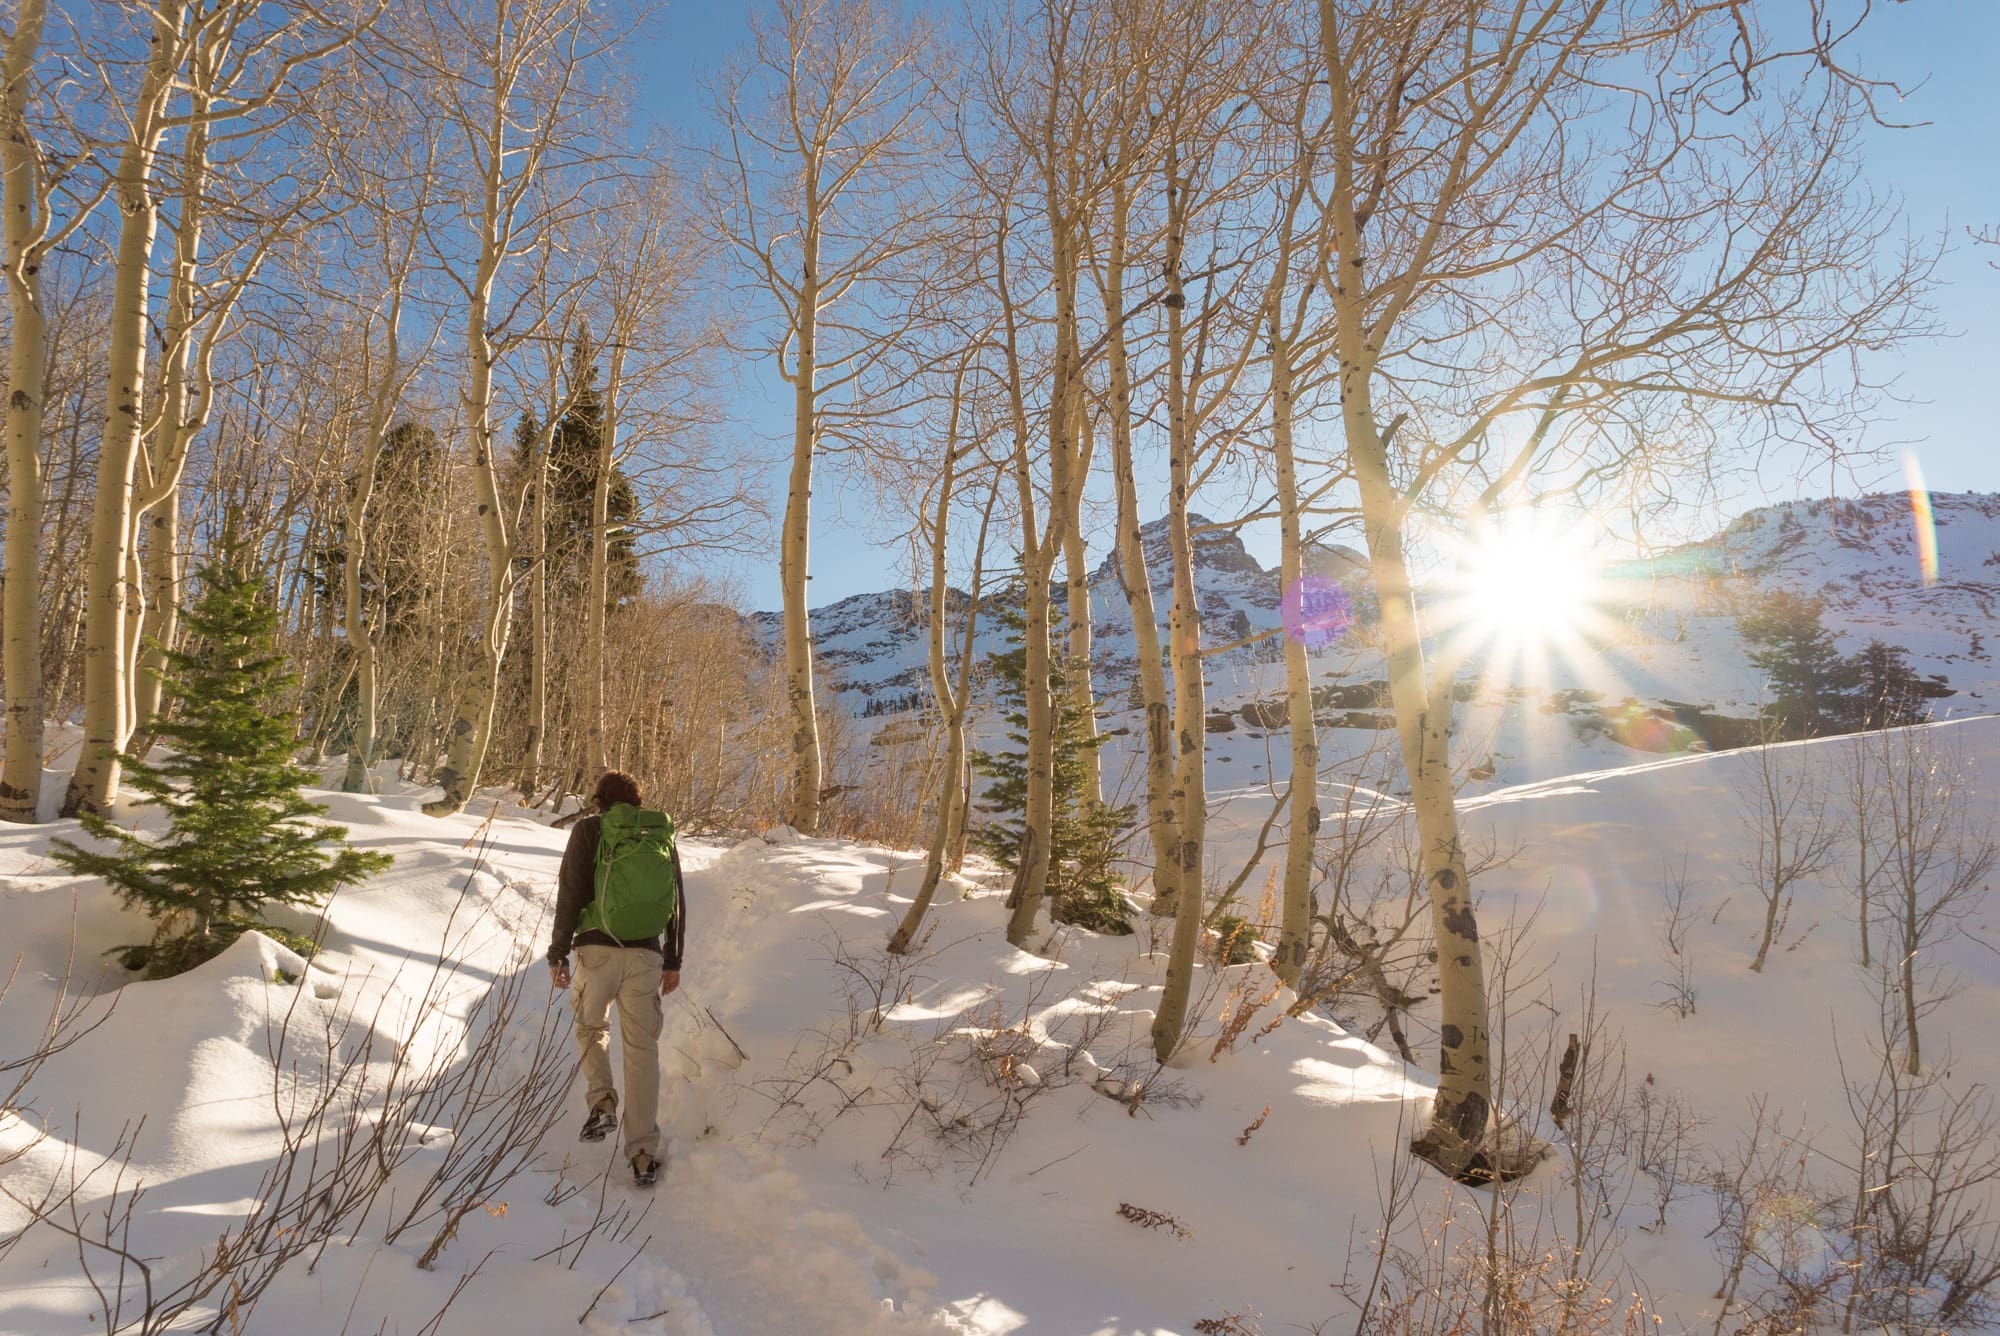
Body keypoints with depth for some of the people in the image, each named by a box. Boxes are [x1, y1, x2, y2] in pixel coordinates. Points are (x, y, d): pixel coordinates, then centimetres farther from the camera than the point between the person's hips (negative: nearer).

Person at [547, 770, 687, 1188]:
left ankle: (601, 1101, 4)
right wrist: (673, 960, 18)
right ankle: (643, 1154, 6)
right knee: (642, 1050, 7)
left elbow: (570, 895, -5)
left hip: (597, 949, -2)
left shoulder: (587, 830, 1)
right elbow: (676, 902, 11)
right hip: (646, 954, 2)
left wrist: (557, 953, 4)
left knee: (591, 1027, 25)